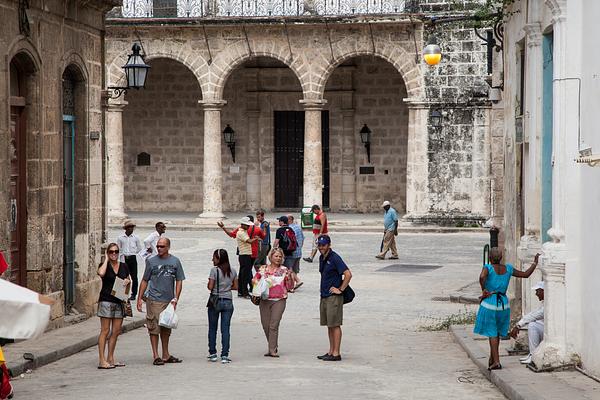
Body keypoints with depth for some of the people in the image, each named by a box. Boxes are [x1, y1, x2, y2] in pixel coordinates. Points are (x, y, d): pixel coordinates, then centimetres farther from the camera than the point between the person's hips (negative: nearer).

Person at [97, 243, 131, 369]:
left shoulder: (124, 266, 12)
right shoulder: (104, 265, -3)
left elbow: (129, 279, 25)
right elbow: (101, 273, -26)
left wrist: (128, 281, 0)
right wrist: (106, 259, -12)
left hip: (119, 301, 6)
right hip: (106, 300, -6)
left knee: (116, 331, 7)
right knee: (105, 331, -6)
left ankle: (110, 358, 16)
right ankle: (102, 360, -6)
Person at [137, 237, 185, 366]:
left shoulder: (175, 261, 5)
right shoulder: (151, 261, 1)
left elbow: (179, 281, 7)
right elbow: (145, 281, 6)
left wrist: (175, 299, -3)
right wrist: (139, 298, 2)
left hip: (169, 301, 3)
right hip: (154, 300, -3)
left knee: (166, 329, 13)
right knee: (154, 328, -5)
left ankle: (166, 355, 22)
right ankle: (156, 356, -2)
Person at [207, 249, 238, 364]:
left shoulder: (214, 270, -10)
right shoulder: (233, 271, 3)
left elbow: (210, 287, -12)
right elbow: (235, 286, 8)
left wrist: (208, 285, 9)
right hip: (228, 302, 3)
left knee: (212, 328, 10)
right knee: (225, 329, 3)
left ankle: (212, 354, 14)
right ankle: (224, 355, -2)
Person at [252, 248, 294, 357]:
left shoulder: (284, 270, 5)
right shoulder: (263, 269, 9)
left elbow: (289, 287, 6)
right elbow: (254, 279, 20)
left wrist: (289, 277, -11)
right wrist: (255, 282, -2)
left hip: (279, 300, -3)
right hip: (264, 300, 3)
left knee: (274, 326, -11)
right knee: (266, 325, 5)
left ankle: (272, 350, -10)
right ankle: (273, 347, 21)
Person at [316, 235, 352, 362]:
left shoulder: (334, 258, -14)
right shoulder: (322, 258, 13)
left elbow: (348, 274, -21)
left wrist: (340, 289, -16)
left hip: (334, 297, -9)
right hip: (324, 296, 9)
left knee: (335, 325, -6)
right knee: (329, 325, 12)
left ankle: (336, 353, -4)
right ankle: (331, 351, 18)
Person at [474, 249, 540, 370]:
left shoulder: (488, 268, -9)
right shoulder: (508, 269, 4)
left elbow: (482, 277, -31)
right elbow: (526, 274, 12)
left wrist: (484, 290, -16)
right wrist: (535, 263, 24)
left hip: (489, 304, -4)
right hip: (503, 304, 4)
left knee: (492, 333, 3)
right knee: (497, 332, 20)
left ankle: (496, 361, -4)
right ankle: (492, 358, 31)